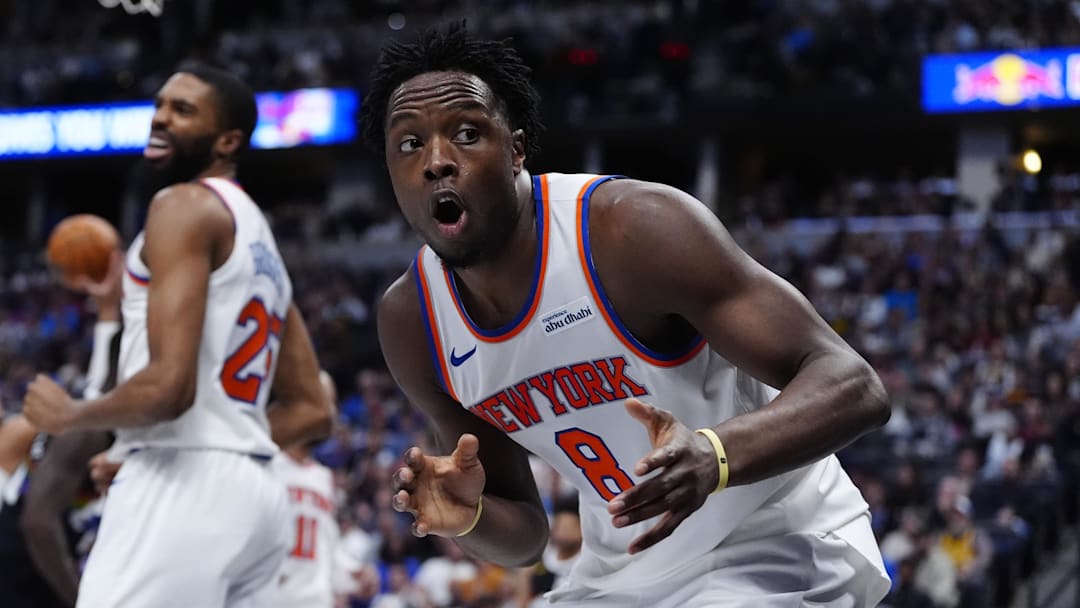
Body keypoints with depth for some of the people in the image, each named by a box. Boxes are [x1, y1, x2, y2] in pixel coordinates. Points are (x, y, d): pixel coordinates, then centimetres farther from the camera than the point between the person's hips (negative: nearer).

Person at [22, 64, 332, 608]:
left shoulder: (186, 205, -6)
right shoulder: (260, 239, 22)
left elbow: (169, 384, -19)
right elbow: (310, 412, 23)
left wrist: (68, 415, -3)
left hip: (182, 488, -10)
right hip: (253, 492, 10)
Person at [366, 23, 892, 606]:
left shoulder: (632, 229, -24)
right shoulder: (408, 321, -6)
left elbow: (853, 387, -29)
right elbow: (522, 535, 5)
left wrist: (714, 455, -46)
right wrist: (467, 514, -18)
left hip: (774, 544, -6)